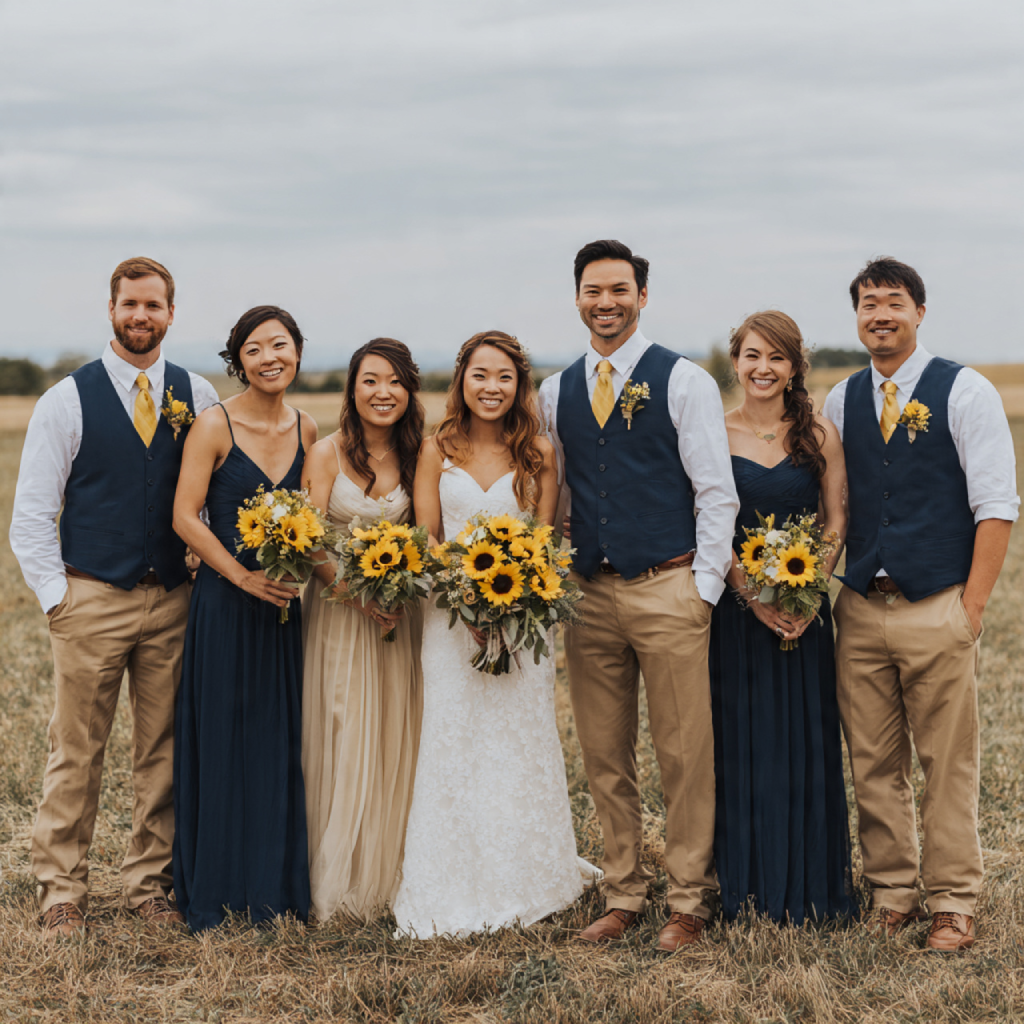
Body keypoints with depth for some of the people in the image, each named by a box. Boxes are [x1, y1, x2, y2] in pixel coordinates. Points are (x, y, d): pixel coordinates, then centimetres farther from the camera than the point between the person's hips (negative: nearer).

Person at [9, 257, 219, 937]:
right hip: (92, 598, -3)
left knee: (163, 752, 8)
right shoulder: (67, 401, -2)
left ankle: (150, 883, 21)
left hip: (172, 600, 3)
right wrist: (56, 598, -6)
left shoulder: (199, 397, 6)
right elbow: (30, 515, -1)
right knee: (77, 752, 2)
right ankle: (62, 891, 12)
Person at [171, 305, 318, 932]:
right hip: (224, 603, -4)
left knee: (282, 744, 8)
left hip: (285, 603, 4)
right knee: (222, 743, 1)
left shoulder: (307, 431, 7)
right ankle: (217, 893, 13)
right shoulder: (215, 426, -7)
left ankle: (277, 886, 20)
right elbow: (185, 517, -9)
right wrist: (245, 576, -15)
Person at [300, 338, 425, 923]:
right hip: (338, 609, -3)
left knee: (394, 743, 6)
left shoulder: (415, 456, 5)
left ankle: (386, 879, 18)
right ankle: (337, 883, 10)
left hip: (399, 610, 3)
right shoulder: (328, 453, -6)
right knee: (341, 746, -1)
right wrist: (358, 595, -21)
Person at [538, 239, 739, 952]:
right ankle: (624, 894, 20)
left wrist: (705, 589, -9)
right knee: (604, 757, 9)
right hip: (589, 594, 4)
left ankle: (690, 900, 11)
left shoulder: (684, 380, -2)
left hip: (668, 590, -4)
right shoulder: (556, 392, 11)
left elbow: (716, 492, -4)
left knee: (684, 754, 0)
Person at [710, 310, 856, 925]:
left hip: (805, 612, 1)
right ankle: (750, 891, 14)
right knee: (743, 746, 2)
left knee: (808, 743, 4)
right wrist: (753, 595, -13)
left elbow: (836, 523, 2)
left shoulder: (819, 435, 3)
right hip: (735, 612, -1)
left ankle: (811, 887, 18)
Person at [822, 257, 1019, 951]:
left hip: (937, 608, -4)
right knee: (874, 765, 7)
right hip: (860, 609, 4)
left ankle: (953, 905, 12)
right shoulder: (841, 401, 11)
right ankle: (892, 894, 19)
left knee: (949, 765, 2)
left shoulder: (964, 392, -2)